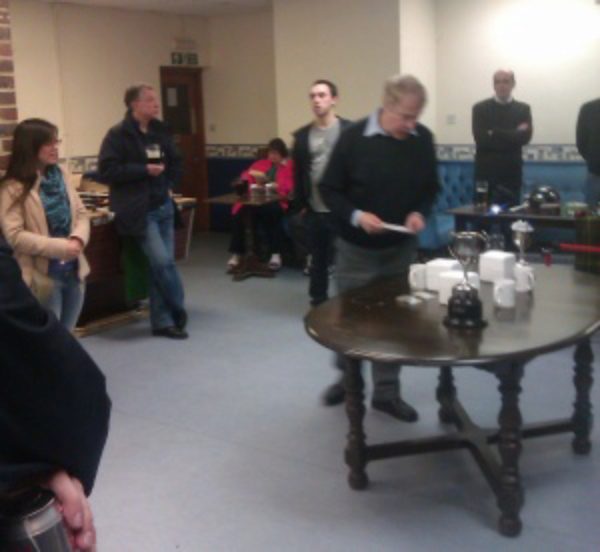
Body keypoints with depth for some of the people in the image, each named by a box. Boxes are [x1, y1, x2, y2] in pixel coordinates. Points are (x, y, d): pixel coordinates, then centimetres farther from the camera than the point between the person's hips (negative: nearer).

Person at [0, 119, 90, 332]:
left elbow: (81, 214, 10)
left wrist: (78, 239, -11)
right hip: (43, 277, -6)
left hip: (74, 272, 6)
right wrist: (61, 247, -21)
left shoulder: (61, 176, 10)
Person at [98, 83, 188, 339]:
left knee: (160, 264, 6)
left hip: (163, 207, 7)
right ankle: (178, 313, 8)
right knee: (163, 261, -13)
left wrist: (168, 184, 5)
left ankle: (162, 321, 14)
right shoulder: (118, 134, -8)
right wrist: (144, 169, -17)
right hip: (140, 210, -7)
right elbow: (107, 170, -15)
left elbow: (175, 163, 23)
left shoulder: (160, 131, 12)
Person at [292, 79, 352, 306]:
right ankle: (317, 304, 26)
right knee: (317, 261, 13)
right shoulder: (302, 135, 7)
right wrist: (300, 205, 6)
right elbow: (298, 173, 10)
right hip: (314, 211, 4)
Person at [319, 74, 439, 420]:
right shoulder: (354, 137, -14)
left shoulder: (423, 139, -5)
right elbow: (330, 190, -8)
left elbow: (431, 187, 7)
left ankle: (387, 392, 23)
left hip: (401, 248, 3)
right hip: (357, 248, -2)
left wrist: (420, 212, -13)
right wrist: (356, 216, -24)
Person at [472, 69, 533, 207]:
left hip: (511, 172, 1)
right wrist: (513, 134, -9)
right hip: (486, 172, -1)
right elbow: (481, 138, -10)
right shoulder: (480, 108, 4)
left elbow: (525, 137, -7)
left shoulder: (523, 109, 9)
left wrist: (494, 134, -11)